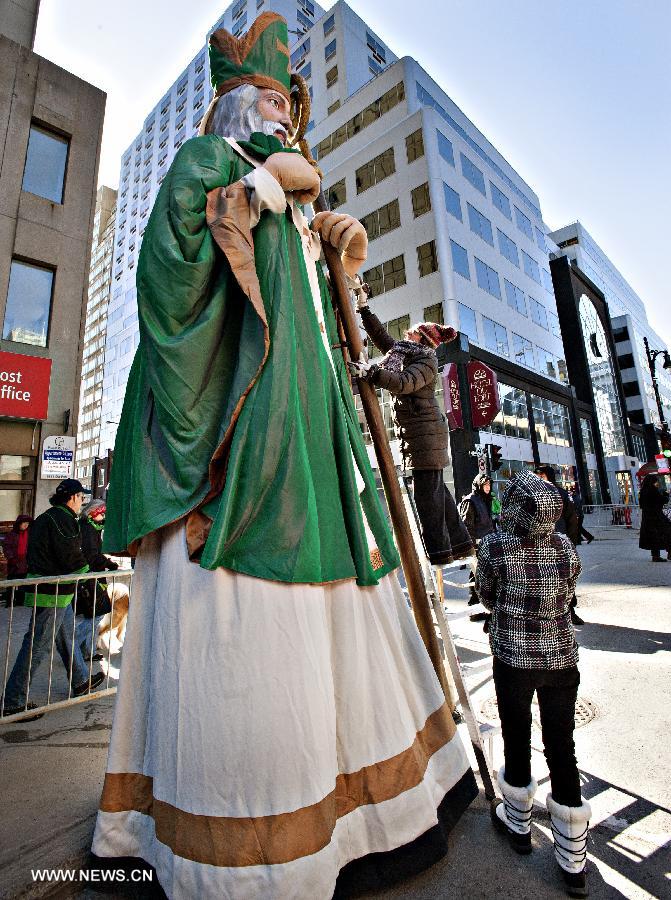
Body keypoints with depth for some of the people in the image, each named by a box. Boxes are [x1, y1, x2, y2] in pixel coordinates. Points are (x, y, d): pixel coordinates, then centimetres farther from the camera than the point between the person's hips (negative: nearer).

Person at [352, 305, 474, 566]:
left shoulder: (427, 360, -6)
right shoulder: (400, 351, 20)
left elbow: (405, 383, -23)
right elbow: (380, 334, 26)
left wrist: (370, 371, -27)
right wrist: (364, 309, 21)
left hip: (426, 430, -9)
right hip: (413, 432, 9)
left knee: (427, 491, -10)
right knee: (436, 490, 10)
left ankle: (439, 552, -4)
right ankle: (461, 544, 18)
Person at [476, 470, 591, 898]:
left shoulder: (494, 547, -21)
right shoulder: (567, 548, -9)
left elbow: (486, 596, -5)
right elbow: (566, 598, 7)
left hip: (513, 660, -3)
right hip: (562, 659, 3)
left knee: (517, 744, 19)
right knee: (562, 750, 16)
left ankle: (519, 824, 44)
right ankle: (574, 863, 33)